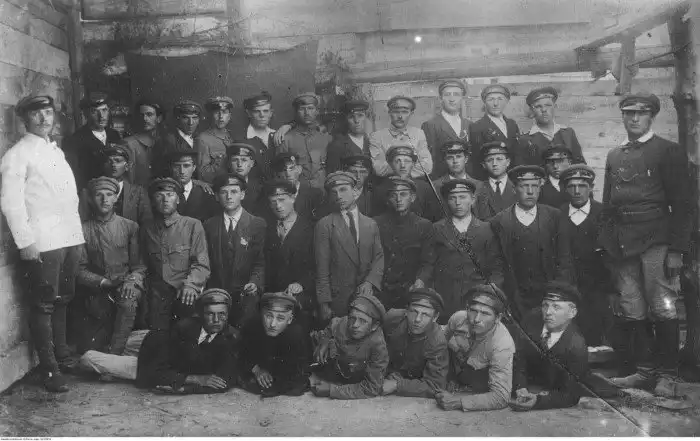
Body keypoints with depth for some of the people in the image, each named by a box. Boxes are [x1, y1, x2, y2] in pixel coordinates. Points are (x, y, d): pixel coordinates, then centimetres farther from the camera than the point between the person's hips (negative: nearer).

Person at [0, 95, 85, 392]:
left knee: (62, 300, 15)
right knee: (43, 305, -3)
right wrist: (25, 242, -16)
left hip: (69, 239, 7)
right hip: (42, 243, -7)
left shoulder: (57, 151, 19)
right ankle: (49, 370, 4)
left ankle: (63, 355, 28)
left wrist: (78, 235, 14)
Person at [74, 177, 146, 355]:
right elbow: (80, 269, 2)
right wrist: (103, 282, -14)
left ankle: (114, 353, -26)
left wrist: (132, 280, -17)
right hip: (96, 291, 0)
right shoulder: (84, 230, 5)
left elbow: (139, 265, 5)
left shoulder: (130, 227, 7)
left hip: (126, 287, 0)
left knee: (128, 302, -36)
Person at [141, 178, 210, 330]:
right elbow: (144, 264, 20)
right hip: (157, 297, 3)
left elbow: (202, 265, -2)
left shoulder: (193, 225, 5)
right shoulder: (147, 230, 16)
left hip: (186, 296, -2)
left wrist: (190, 284, -19)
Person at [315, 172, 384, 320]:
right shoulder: (324, 226, -1)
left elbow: (379, 258, 6)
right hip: (338, 300, -3)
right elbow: (322, 269, -4)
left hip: (367, 296, 3)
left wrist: (370, 281, -13)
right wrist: (324, 304, -10)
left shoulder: (371, 225, 11)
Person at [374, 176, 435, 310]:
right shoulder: (376, 223, 9)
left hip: (409, 294, 0)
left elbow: (427, 262, 2)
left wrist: (420, 281, -16)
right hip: (380, 293, 0)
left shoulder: (424, 226, 8)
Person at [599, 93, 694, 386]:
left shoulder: (669, 151, 3)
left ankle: (667, 373, 7)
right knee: (630, 313, 5)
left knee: (663, 309, -4)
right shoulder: (614, 156, 17)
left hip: (656, 241, -4)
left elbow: (684, 205, -2)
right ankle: (629, 372, 11)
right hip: (621, 245, 4)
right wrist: (608, 244, 11)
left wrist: (676, 249, -10)